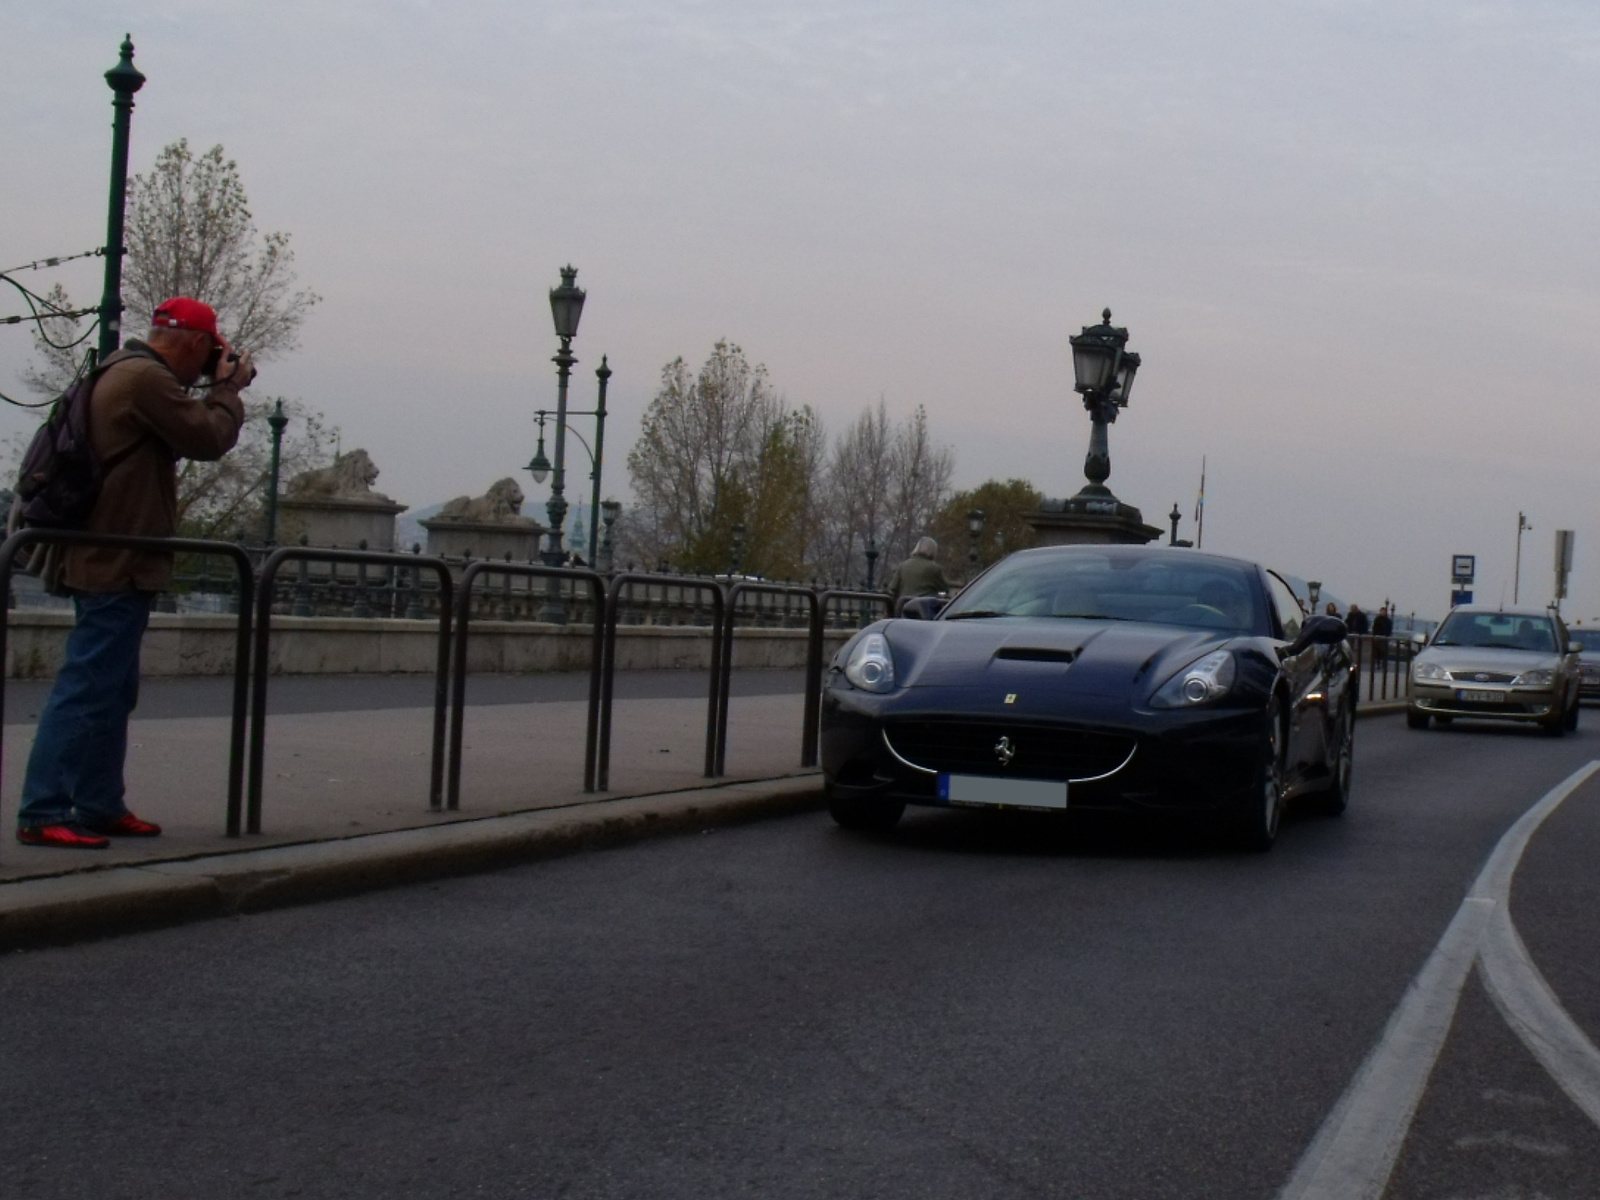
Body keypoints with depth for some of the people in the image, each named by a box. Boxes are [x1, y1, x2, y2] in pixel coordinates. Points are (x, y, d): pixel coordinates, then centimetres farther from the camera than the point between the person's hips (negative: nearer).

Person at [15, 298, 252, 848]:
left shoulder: (124, 373, 18)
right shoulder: (147, 378, -16)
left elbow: (187, 433, 23)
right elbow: (209, 438, -15)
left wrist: (220, 389, 13)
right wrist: (229, 387, 1)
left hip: (109, 563, 11)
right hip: (119, 565, -11)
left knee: (113, 693, 15)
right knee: (87, 689, -11)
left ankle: (101, 807, 21)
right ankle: (42, 814, -11)